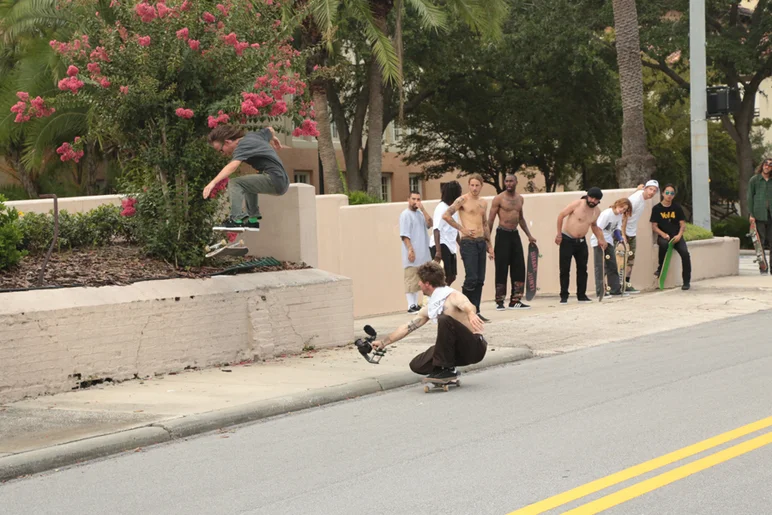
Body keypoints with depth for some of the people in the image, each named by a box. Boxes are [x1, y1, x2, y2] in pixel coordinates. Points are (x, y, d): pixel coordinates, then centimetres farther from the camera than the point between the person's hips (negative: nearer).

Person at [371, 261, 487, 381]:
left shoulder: (452, 296, -17)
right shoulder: (429, 308, 9)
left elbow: (469, 307, -39)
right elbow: (407, 327, 19)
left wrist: (471, 314, -64)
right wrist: (383, 342, 25)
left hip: (475, 347, -7)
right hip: (459, 350, 7)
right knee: (417, 365, -3)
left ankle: (446, 369, -21)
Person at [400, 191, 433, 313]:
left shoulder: (420, 214, 16)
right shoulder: (405, 214, -6)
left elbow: (429, 224, 1)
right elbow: (404, 235, -13)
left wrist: (423, 209, -5)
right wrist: (410, 249, -21)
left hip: (422, 254, 7)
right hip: (412, 253, -7)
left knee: (418, 280, 9)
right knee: (411, 280, -7)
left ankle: (416, 304, 14)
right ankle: (411, 305, -8)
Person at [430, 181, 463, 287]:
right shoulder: (441, 208, -11)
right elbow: (436, 230, -18)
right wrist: (438, 251, -25)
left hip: (451, 246, 9)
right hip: (442, 246, -9)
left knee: (451, 277, 11)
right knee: (444, 278, -11)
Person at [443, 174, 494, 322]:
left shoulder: (483, 203, 17)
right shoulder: (463, 200, -5)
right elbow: (446, 215, -15)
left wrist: (490, 246, 20)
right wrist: (461, 228, -13)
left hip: (481, 242, 7)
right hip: (468, 242, -7)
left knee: (480, 279, 4)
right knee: (472, 278, -13)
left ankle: (475, 312, 8)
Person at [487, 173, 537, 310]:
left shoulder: (520, 199, 12)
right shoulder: (499, 199, -6)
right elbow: (490, 220, -7)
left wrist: (529, 235, 20)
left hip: (515, 234, 6)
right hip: (503, 234, -6)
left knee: (519, 268, 3)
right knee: (502, 269, -4)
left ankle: (515, 300, 10)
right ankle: (500, 302, 1)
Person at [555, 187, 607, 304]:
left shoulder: (597, 212, 1)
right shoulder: (577, 204, -16)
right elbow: (561, 215, -10)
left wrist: (600, 238, 10)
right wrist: (559, 234, -11)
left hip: (581, 242, 5)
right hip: (567, 240, -5)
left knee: (582, 268, 6)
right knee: (565, 269, -5)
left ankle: (582, 295, 15)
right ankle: (564, 296, 1)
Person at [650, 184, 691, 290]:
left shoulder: (677, 208, 8)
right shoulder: (657, 208, 2)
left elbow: (683, 224, 8)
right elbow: (654, 226, 0)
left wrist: (679, 235, -12)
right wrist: (663, 234, -18)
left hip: (676, 236, 2)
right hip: (663, 236, -2)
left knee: (685, 253, -24)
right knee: (663, 244, -39)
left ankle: (686, 281, -15)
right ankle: (660, 268, -15)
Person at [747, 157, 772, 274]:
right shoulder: (754, 180, 3)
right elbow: (750, 197, 2)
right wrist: (751, 214, -5)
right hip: (759, 215, -3)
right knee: (760, 240, -3)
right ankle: (762, 267, 0)